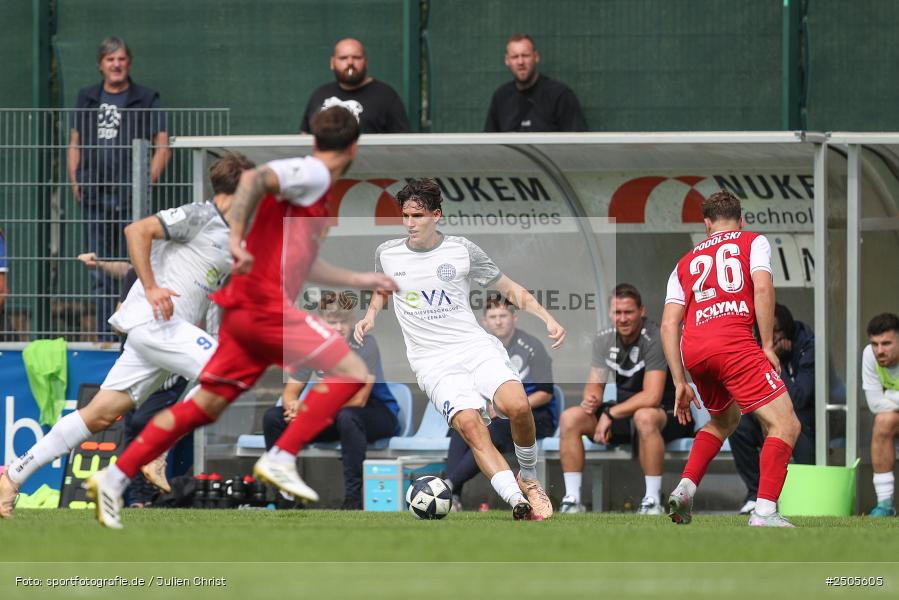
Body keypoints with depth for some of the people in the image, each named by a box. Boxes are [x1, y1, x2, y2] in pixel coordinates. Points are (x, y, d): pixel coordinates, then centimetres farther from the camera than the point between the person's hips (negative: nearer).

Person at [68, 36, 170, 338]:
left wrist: (150, 178, -11)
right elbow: (75, 143, 19)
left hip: (131, 197, -4)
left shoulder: (146, 98, 5)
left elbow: (162, 144, 2)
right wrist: (75, 180, 5)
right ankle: (104, 334, 10)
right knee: (101, 273, 6)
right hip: (95, 197, 4)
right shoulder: (87, 98, 15)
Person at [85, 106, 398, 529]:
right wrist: (237, 239, -32)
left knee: (206, 404, 8)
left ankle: (114, 478, 6)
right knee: (351, 372, -9)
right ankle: (281, 459, -13)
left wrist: (362, 280, 37)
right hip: (264, 303, -9)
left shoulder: (314, 184, 23)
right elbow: (254, 179, -24)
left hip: (245, 309, 9)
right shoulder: (313, 174, -6)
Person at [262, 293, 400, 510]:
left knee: (347, 417, -41)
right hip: (332, 415, 6)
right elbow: (290, 392, -3)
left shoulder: (365, 344, -19)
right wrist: (295, 407, -29)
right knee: (273, 417, -9)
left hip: (377, 413, -6)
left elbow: (358, 399, -25)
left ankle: (354, 498, -36)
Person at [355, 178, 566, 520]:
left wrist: (547, 318, 3)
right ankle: (518, 503, -36)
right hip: (432, 361, 0)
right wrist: (371, 315, 12)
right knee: (469, 424, -29)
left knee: (517, 406, -29)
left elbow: (508, 288, 15)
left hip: (475, 346, 0)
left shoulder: (461, 250, 5)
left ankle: (529, 478, -1)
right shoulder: (386, 254, 9)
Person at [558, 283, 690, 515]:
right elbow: (595, 384, 4)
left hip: (664, 412, -7)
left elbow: (652, 397, -28)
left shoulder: (654, 339, -21)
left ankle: (653, 501, -32)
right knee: (570, 418, -13)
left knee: (644, 417, -42)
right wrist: (590, 401, -20)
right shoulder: (604, 339, 0)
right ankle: (572, 500, -10)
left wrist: (610, 414, -25)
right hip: (624, 411, 7)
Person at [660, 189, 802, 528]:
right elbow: (762, 287, -5)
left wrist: (680, 383, 18)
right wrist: (767, 345, -2)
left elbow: (668, 325, 18)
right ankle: (764, 511, -20)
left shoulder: (686, 262, 27)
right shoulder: (753, 242, 15)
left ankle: (685, 489, 17)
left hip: (692, 350, 6)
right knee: (785, 425, -4)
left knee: (724, 419, 32)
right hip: (734, 342, -6)